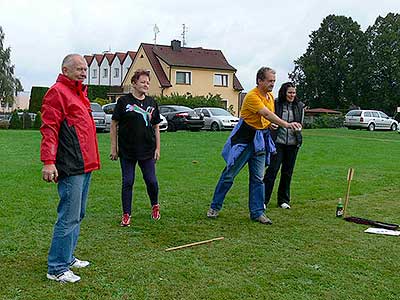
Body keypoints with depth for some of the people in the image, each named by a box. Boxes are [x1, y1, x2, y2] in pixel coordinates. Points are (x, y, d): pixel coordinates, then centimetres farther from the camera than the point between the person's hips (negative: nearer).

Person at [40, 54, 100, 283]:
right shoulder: (57, 92, -8)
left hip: (85, 166, 10)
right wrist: (48, 162, -23)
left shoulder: (79, 93, 21)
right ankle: (57, 269, 3)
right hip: (70, 169, -10)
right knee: (69, 218, -7)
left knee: (78, 215, 17)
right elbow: (49, 129, -16)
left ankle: (67, 257, 29)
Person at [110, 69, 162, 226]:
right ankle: (126, 214, 15)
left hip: (147, 150, 2)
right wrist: (113, 147, -4)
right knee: (127, 182, 3)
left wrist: (157, 148, 6)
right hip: (127, 151, -2)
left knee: (151, 181, 3)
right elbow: (114, 125, -1)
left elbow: (156, 127, 12)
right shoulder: (124, 101, -3)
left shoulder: (152, 103, 8)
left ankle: (155, 205, 30)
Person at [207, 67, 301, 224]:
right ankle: (215, 207, 15)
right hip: (244, 139, -7)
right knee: (229, 174, 2)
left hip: (260, 140, 7)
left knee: (258, 178, 6)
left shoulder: (270, 96, 7)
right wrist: (286, 124, -43)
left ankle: (257, 212, 12)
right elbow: (267, 114, -33)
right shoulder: (252, 96, -20)